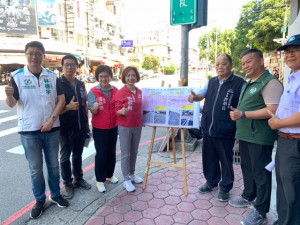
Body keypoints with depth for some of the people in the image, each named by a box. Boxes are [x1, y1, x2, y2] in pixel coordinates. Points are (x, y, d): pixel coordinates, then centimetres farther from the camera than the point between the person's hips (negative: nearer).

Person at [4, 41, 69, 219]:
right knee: (35, 168, 11)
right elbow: (12, 104, -5)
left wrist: (52, 119, -12)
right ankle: (40, 200, 30)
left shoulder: (52, 76, 1)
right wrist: (9, 95, -29)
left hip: (52, 129, 2)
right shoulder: (17, 76, -3)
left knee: (53, 165, 14)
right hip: (29, 131, -1)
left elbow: (61, 100, -2)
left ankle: (56, 194, 33)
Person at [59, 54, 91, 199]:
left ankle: (78, 179, 36)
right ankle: (68, 184, 27)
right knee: (65, 157, 11)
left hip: (81, 128, 5)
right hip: (66, 129, -5)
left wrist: (87, 124, 12)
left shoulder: (81, 84, 7)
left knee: (78, 155, 19)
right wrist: (68, 107, -27)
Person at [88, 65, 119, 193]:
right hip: (99, 128, -4)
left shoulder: (115, 90, -1)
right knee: (101, 154, 4)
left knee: (111, 152, 16)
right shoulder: (93, 91, -11)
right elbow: (92, 111, -15)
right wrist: (95, 108, -36)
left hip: (113, 127, 4)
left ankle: (110, 175, 36)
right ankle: (99, 180, 20)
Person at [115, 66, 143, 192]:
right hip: (125, 127, -5)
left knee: (134, 152, 17)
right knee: (126, 154, 4)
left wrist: (142, 120, 10)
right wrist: (122, 111, -32)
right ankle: (126, 180, 18)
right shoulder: (121, 92, -12)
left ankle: (132, 174, 35)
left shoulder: (139, 92, 4)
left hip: (137, 126, 5)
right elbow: (117, 110, -12)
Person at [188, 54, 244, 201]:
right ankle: (211, 181, 39)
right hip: (208, 129, 5)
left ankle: (225, 187, 30)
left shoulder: (239, 83, -7)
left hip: (225, 132, -5)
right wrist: (194, 97, -12)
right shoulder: (211, 82, 10)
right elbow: (201, 95, 14)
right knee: (209, 158, 18)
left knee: (226, 161, 10)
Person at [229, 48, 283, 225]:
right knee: (247, 168, 20)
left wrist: (243, 114, -24)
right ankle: (248, 197, 39)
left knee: (260, 173, 3)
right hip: (245, 136, 9)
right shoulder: (249, 84, 15)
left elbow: (272, 111, -23)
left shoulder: (270, 83, -15)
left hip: (259, 138, -9)